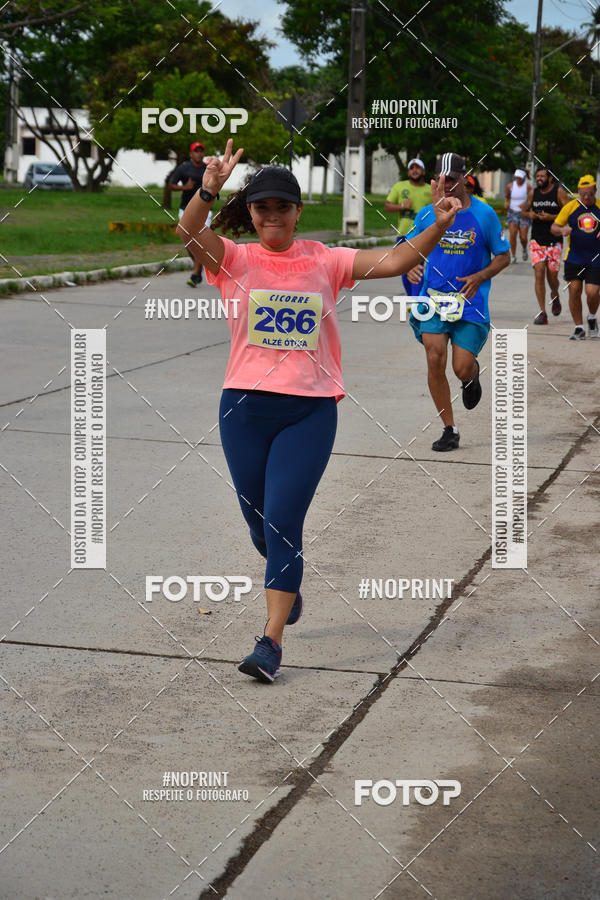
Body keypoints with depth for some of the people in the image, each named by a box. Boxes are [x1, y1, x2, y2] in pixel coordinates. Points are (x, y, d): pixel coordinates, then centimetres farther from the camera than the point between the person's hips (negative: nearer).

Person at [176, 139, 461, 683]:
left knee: (283, 523, -10)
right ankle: (289, 585, 47)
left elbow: (394, 262, -4)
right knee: (260, 524, 14)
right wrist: (208, 191, -38)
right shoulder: (235, 260, 1)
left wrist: (438, 227, -20)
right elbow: (189, 231, -18)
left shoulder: (325, 262, 4)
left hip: (310, 410, -2)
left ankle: (272, 641, -5)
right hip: (245, 407, 2)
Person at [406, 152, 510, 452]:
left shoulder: (484, 214, 1)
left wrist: (479, 277, -9)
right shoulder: (427, 214, 6)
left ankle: (472, 375, 36)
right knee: (435, 358, -15)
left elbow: (503, 256, 8)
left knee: (462, 370, -6)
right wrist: (410, 267, -6)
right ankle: (449, 430, -2)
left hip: (471, 301, -1)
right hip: (433, 296, 1)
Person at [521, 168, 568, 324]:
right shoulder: (534, 193, 6)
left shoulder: (559, 191, -5)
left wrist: (551, 217, -20)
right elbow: (524, 209, 20)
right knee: (539, 274, -9)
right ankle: (542, 313, -6)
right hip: (537, 240, 2)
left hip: (554, 242, -2)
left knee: (552, 276, 2)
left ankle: (555, 296, 38)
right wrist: (529, 214, -4)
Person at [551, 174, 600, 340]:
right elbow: (554, 227, 7)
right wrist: (561, 230, -17)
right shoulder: (570, 206, 1)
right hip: (573, 258, 1)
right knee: (574, 291, -5)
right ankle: (579, 328, 9)